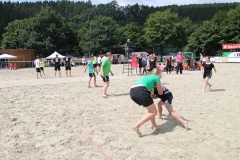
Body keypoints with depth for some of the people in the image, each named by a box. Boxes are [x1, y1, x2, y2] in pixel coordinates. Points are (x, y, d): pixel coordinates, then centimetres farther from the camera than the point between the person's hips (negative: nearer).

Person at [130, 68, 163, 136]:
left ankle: (154, 126, 25)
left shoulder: (146, 77, 36)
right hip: (140, 91, -8)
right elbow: (160, 93, 24)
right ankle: (137, 125, -7)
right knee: (154, 112, 4)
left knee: (151, 109, 24)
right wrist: (161, 87, 44)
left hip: (132, 92, 8)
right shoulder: (156, 78, 17)